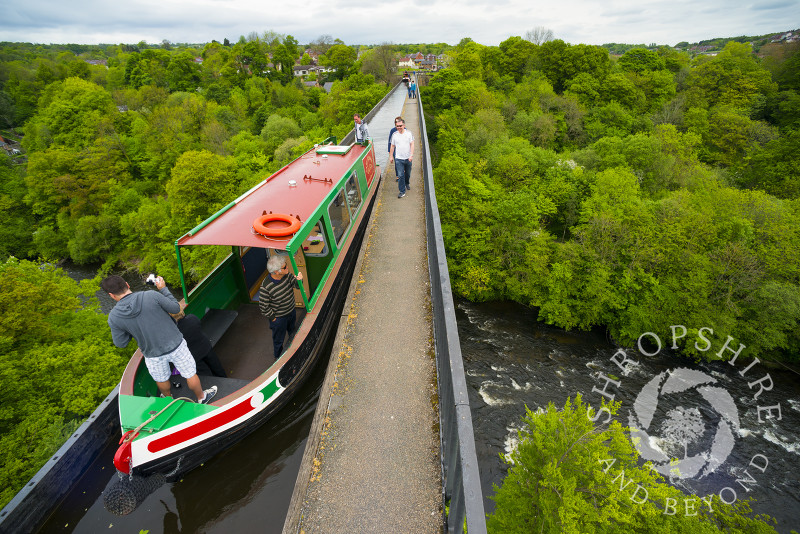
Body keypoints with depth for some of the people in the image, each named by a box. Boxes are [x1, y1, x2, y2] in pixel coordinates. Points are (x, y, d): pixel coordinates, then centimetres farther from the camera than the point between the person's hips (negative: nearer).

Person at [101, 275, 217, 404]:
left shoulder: (113, 317, -14)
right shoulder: (151, 296, -23)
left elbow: (121, 343, -3)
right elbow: (176, 308, -9)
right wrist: (163, 289, -1)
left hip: (153, 354, 2)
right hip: (176, 345, -2)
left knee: (161, 379, 32)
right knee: (190, 375, 21)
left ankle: (169, 398, 59)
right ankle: (201, 397, 42)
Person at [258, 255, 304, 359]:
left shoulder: (287, 275, -19)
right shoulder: (265, 287, -34)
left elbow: (295, 284, -7)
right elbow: (263, 307, -23)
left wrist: (298, 279, -30)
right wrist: (273, 318, -12)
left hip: (291, 311, 6)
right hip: (279, 318, -5)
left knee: (293, 332, 31)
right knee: (279, 340, 21)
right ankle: (278, 357, 50)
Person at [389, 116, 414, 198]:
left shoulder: (409, 133, -3)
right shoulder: (394, 135, -1)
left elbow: (412, 144, -5)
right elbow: (392, 146, 8)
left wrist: (411, 155, -15)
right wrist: (391, 156, 10)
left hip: (408, 158, 1)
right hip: (399, 158, -1)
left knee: (408, 173, 18)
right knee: (400, 175, -7)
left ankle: (407, 183, 47)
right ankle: (402, 191, -2)